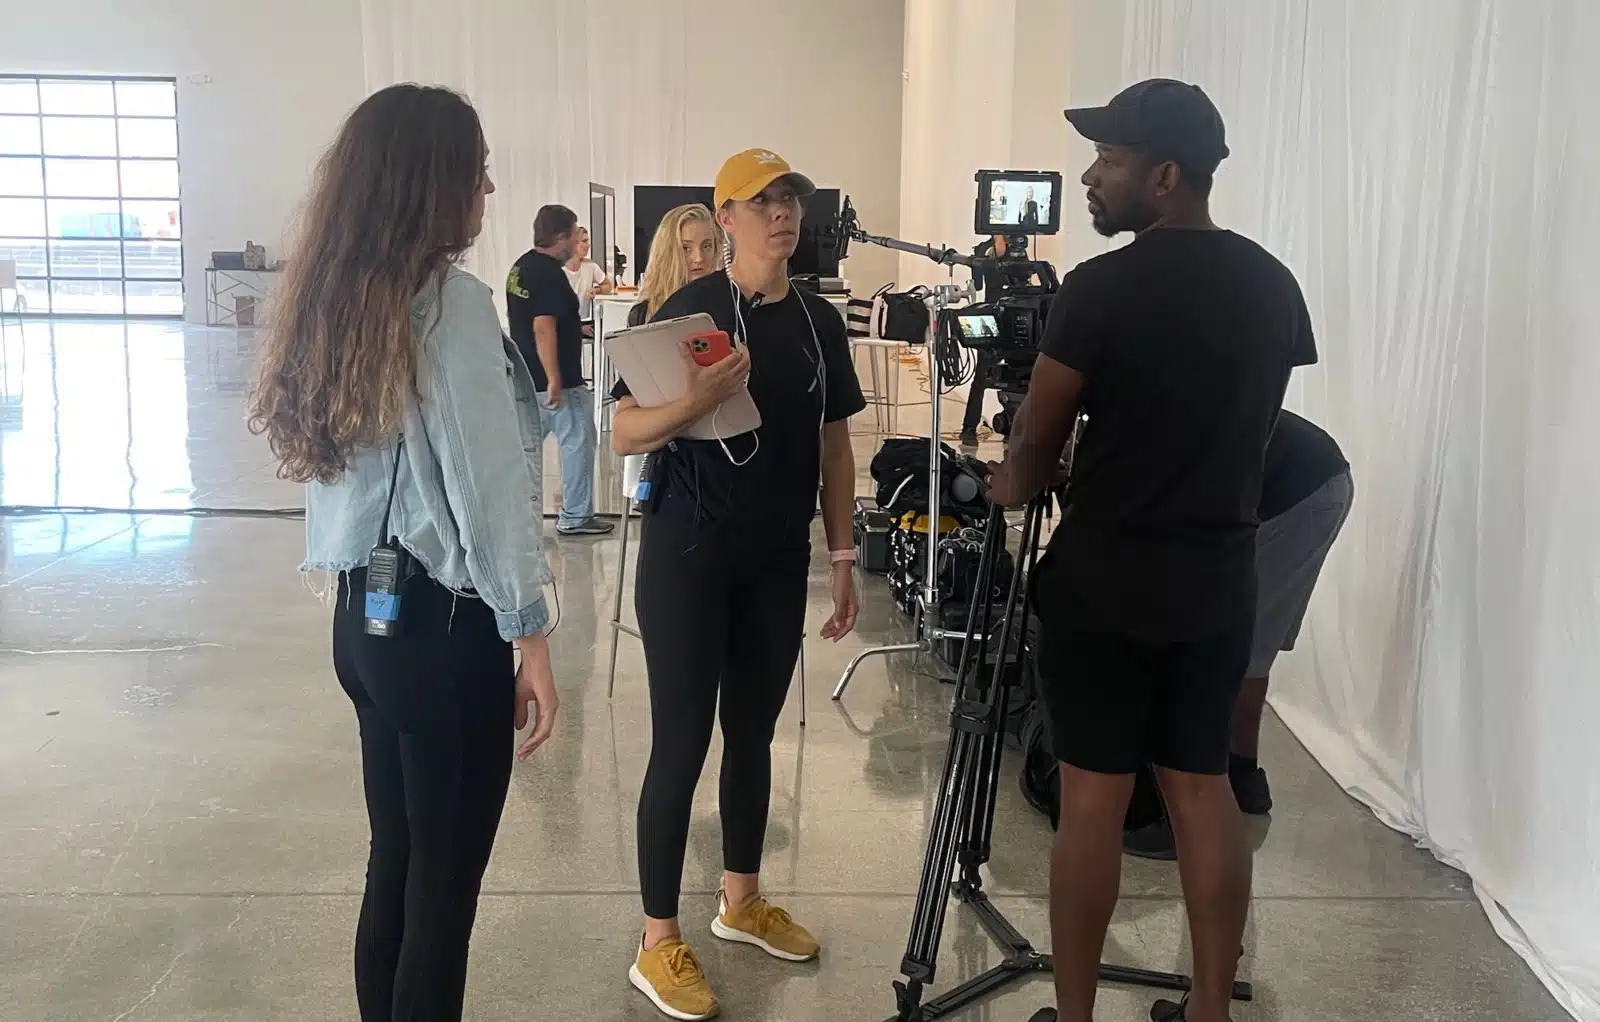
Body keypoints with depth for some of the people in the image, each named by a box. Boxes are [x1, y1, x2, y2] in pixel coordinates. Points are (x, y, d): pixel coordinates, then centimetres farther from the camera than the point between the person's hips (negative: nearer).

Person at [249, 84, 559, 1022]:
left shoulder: (333, 295, 7)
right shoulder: (451, 298, -16)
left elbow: (374, 450, 13)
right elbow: (486, 482, -17)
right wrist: (529, 633, -10)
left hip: (363, 616, 8)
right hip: (444, 625, -8)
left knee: (395, 863, 19)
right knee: (443, 882, 5)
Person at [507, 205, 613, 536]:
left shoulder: (520, 267, 11)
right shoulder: (550, 273, -18)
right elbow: (543, 328, -25)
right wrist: (554, 379, -26)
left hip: (528, 378, 9)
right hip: (558, 379, -9)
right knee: (578, 443, 2)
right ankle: (575, 517, 8)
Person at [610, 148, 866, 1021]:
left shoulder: (820, 322, 7)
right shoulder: (690, 309, -9)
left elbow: (834, 445, 12)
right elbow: (623, 435, -12)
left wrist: (843, 558, 10)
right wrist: (695, 403, -31)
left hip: (778, 564, 5)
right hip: (688, 559, -5)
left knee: (753, 734, 16)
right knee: (681, 745, -1)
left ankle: (741, 902, 34)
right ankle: (658, 945, 11)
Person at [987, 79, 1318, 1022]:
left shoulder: (1102, 288, -14)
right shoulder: (1273, 285, 4)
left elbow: (1038, 443, -6)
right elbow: (1248, 427, 13)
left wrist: (1011, 487, 15)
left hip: (1106, 577, -5)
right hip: (1219, 576, 6)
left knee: (1094, 795, 4)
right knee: (1204, 785, 14)